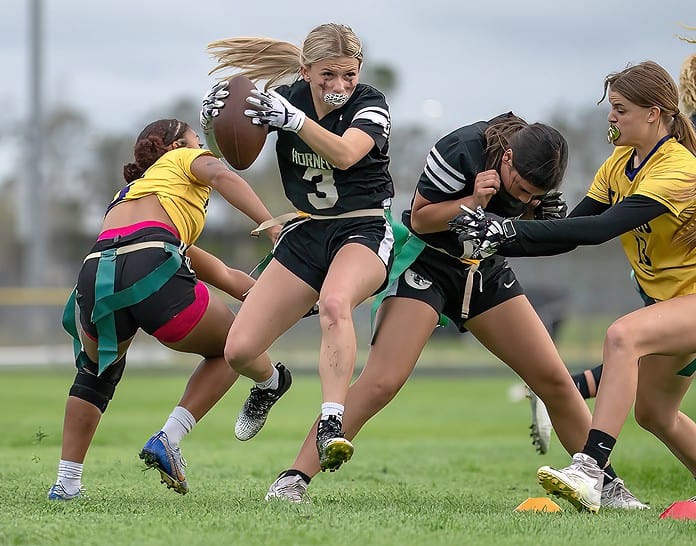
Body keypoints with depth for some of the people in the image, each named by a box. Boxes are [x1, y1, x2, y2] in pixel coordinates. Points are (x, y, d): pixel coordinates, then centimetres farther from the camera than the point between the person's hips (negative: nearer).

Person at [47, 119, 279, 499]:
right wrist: (273, 226, -8)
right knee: (229, 349, 21)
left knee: (96, 372, 36)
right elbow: (221, 175, -1)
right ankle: (167, 441, 6)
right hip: (153, 270, -6)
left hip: (96, 275, 6)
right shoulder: (182, 159, 27)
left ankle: (65, 482, 27)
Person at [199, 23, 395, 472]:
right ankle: (271, 383, 35)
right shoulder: (288, 98, -3)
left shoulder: (370, 105, -13)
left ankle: (332, 426, -40)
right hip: (304, 234, 4)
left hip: (363, 232, -4)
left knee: (334, 302, -40)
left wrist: (294, 119, -48)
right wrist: (214, 119, -22)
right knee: (239, 351, -3)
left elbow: (344, 154, -33)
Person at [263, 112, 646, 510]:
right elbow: (419, 219, -15)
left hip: (486, 269, 6)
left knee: (555, 380, 1)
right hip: (427, 263, -6)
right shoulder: (461, 150, -26)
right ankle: (295, 479, -18)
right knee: (381, 382, -21)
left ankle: (606, 482, 16)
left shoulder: (536, 172, -8)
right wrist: (474, 201, -30)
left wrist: (537, 216, -14)